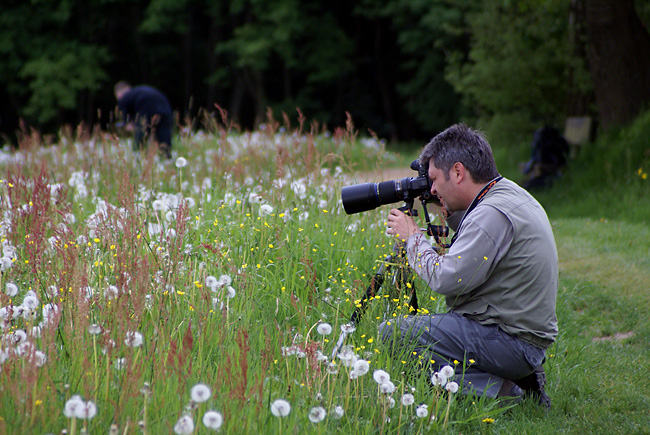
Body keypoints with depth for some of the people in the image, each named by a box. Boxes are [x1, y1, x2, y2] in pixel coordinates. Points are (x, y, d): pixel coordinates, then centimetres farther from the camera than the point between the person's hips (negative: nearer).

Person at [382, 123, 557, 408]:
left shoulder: (493, 213, -19)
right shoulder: (513, 194, 12)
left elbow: (445, 280, -20)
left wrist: (412, 237, -6)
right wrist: (450, 215, 19)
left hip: (510, 340, -10)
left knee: (391, 334, -15)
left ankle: (496, 391, -17)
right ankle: (519, 380, 10)